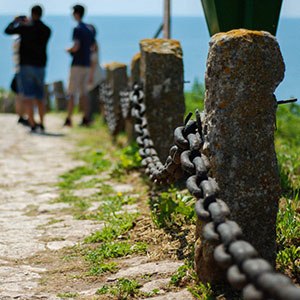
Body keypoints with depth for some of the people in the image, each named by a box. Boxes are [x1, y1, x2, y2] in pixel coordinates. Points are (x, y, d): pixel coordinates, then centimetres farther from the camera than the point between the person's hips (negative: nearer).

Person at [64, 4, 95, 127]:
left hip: (77, 65, -7)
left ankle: (69, 119, -7)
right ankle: (86, 119, 9)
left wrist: (68, 50, -2)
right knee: (83, 93, 12)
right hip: (87, 64, 8)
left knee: (71, 94, -5)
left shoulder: (77, 29, -12)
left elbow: (76, 47, -21)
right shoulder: (89, 30, 13)